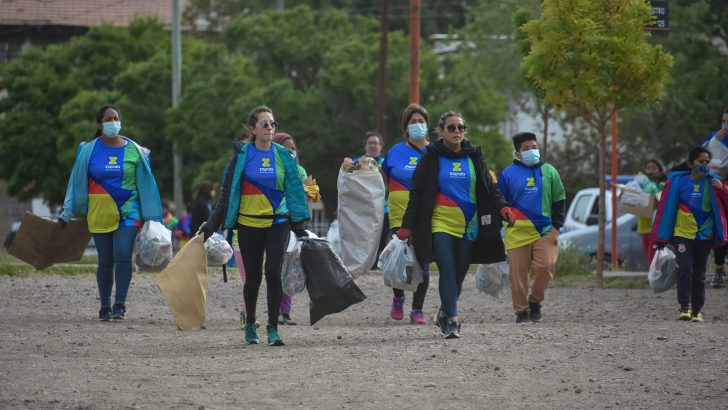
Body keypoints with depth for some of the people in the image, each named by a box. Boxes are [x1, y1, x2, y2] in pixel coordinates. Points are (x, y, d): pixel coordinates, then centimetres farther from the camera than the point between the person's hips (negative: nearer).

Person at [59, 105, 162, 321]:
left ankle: (120, 304, -13)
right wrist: (67, 215, 8)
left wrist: (152, 218, 6)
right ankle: (105, 306, 16)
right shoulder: (89, 150, 3)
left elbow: (145, 184, 7)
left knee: (122, 256, -17)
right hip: (99, 214, 1)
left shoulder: (134, 151, 3)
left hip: (128, 213, -1)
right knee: (105, 262, 6)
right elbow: (77, 182, 8)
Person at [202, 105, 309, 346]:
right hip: (248, 224, -1)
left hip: (278, 222, 1)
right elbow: (227, 192, 2)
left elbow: (294, 190, 11)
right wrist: (212, 224, 0)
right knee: (253, 276, 5)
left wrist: (299, 226, 9)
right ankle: (250, 325, 25)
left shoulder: (283, 155, 5)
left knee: (273, 273, -12)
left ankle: (273, 328, -6)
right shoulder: (242, 155, -1)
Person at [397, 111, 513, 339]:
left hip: (470, 225, 3)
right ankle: (452, 320, -21)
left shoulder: (474, 156, 11)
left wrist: (502, 206, -9)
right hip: (441, 223, -3)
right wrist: (407, 226, -3)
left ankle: (444, 313, 27)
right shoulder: (432, 157, 3)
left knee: (459, 274, 6)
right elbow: (417, 193, 3)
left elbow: (489, 187, 12)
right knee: (447, 271, -16)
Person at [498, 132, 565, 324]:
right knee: (518, 272, -3)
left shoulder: (549, 171, 12)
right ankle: (521, 311, 9)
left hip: (545, 229, 1)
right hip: (518, 231, -1)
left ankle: (535, 301, 7)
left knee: (546, 266, -15)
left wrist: (556, 225, 7)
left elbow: (559, 200, 15)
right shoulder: (508, 174, 6)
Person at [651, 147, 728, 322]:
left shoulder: (712, 183, 2)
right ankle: (685, 307, -17)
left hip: (704, 236, 2)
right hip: (682, 234, -2)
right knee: (685, 269, -17)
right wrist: (660, 239, -3)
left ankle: (697, 310, 13)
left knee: (699, 275, 7)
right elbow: (665, 209, -1)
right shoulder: (677, 182, -3)